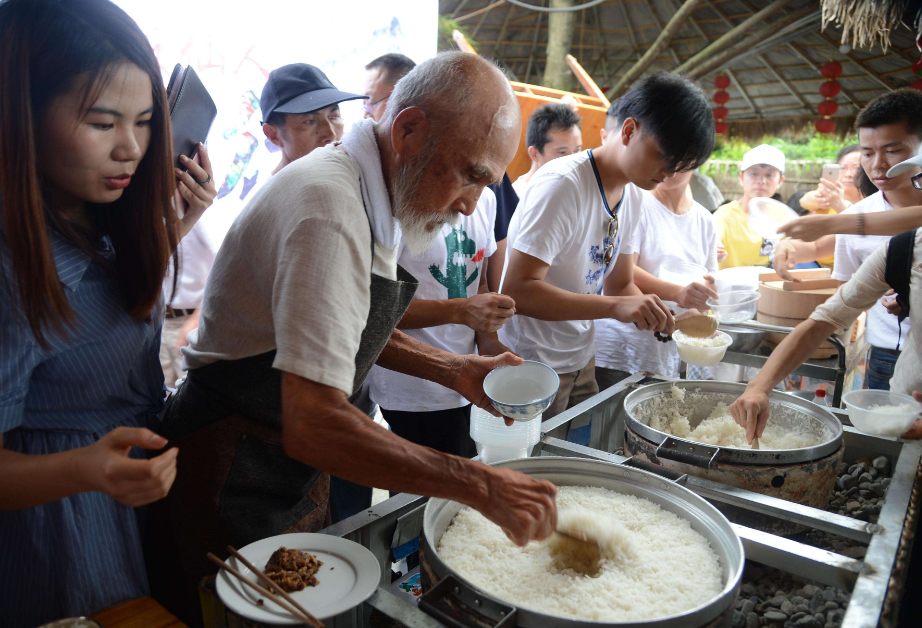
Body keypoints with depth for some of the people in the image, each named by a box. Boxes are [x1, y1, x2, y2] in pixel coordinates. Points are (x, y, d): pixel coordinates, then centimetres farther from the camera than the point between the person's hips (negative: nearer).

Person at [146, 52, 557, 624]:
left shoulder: (375, 194, 1)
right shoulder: (331, 207, -30)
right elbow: (313, 427, -37)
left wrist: (456, 371, 1)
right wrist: (479, 486, -31)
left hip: (295, 468, 9)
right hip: (237, 480, -9)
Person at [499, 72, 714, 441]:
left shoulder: (633, 195, 4)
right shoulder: (562, 184, -22)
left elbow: (621, 285, 11)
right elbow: (517, 290, -28)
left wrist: (666, 319, -8)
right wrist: (615, 307, -34)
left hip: (582, 361, 8)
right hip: (533, 366, -8)